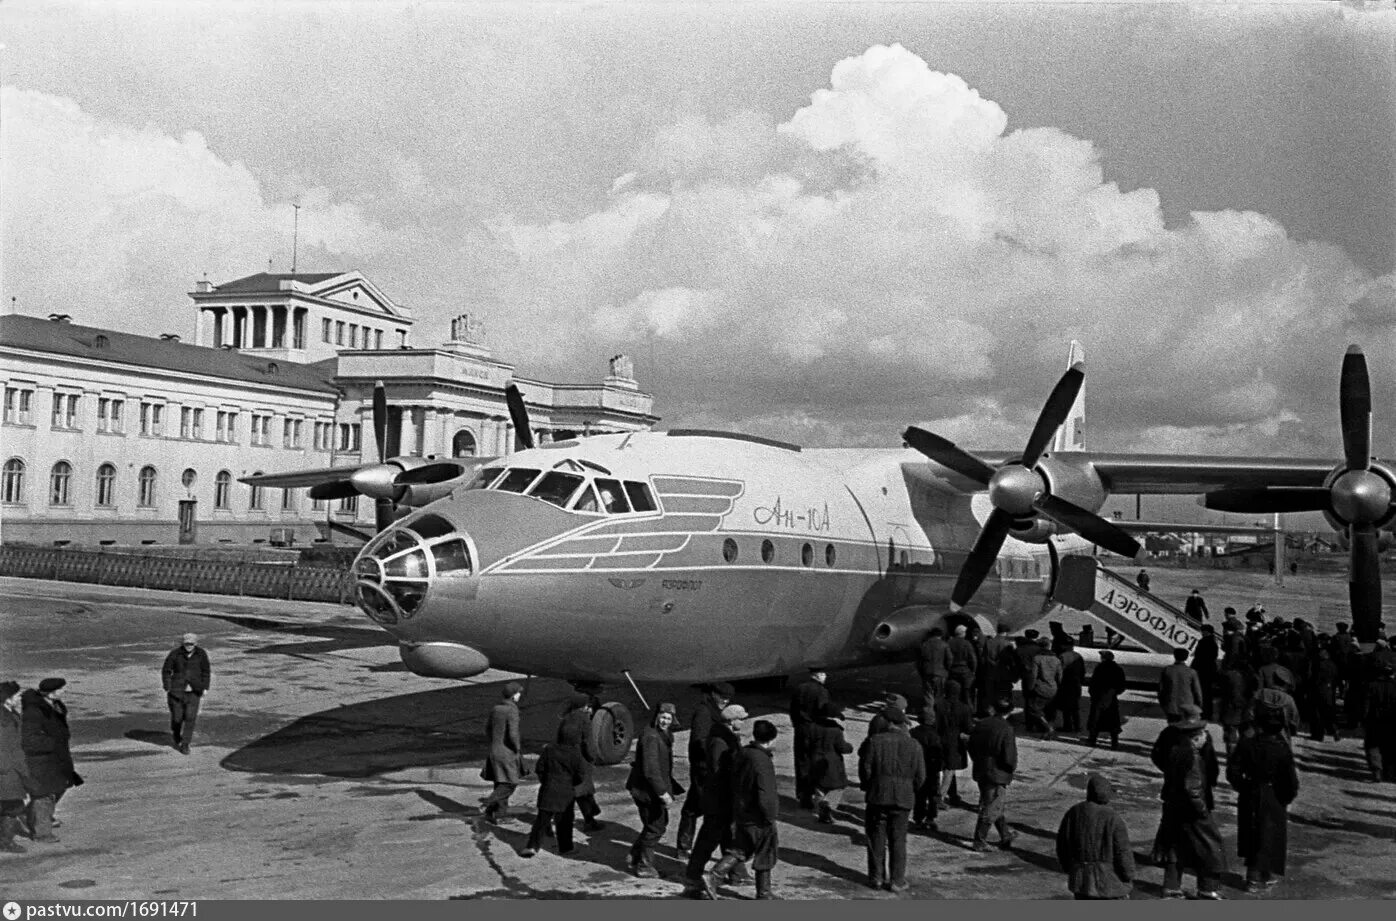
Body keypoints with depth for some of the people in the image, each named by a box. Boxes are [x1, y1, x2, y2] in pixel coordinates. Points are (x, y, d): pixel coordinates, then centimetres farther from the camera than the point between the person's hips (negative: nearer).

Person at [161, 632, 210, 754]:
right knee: (177, 717, 4)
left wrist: (205, 688, -2)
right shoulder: (175, 653, -12)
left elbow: (206, 672, 3)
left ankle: (185, 744, 1)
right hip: (177, 690, -1)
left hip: (194, 691, 1)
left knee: (190, 717, -11)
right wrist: (167, 689, -8)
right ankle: (177, 738, 36)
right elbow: (166, 671, -4)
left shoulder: (201, 654, -7)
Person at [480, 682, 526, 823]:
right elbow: (513, 734, -23)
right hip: (508, 753, -8)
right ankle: (487, 804, -12)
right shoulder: (512, 710, -17)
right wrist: (518, 749, -8)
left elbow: (487, 728, 13)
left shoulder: (496, 708, 6)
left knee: (500, 783, 14)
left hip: (495, 751, 8)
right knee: (510, 784, 0)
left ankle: (499, 813, 16)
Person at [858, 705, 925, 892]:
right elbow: (920, 776, -1)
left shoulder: (876, 741, -8)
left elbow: (865, 767, -6)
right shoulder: (913, 745, -3)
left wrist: (866, 786, 12)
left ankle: (876, 877, 14)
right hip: (903, 798, 1)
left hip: (878, 795, -1)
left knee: (877, 837, 10)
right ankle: (897, 880, 8)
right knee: (898, 839, 7)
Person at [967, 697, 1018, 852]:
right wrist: (1012, 767, 0)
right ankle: (979, 841, 11)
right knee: (991, 809, 6)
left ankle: (1006, 836, 35)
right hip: (998, 774, -6)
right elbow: (1009, 757, -21)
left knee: (995, 806, 21)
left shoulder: (980, 724, -1)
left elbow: (971, 748, 7)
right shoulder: (1006, 730, -20)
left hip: (980, 772, 6)